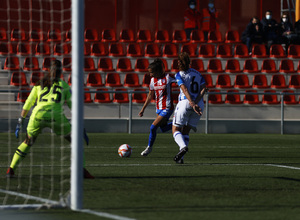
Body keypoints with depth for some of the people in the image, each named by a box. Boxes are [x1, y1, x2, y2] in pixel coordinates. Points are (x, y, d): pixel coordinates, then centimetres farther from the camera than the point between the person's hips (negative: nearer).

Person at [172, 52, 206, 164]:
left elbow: (185, 90, -15)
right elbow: (203, 88, 1)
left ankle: (183, 147, -28)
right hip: (199, 104, 5)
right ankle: (180, 158, 4)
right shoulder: (197, 73, 14)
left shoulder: (179, 75, -2)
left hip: (185, 102, -5)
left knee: (175, 130, 3)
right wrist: (196, 102, -8)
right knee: (186, 131, 14)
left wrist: (192, 104, -24)